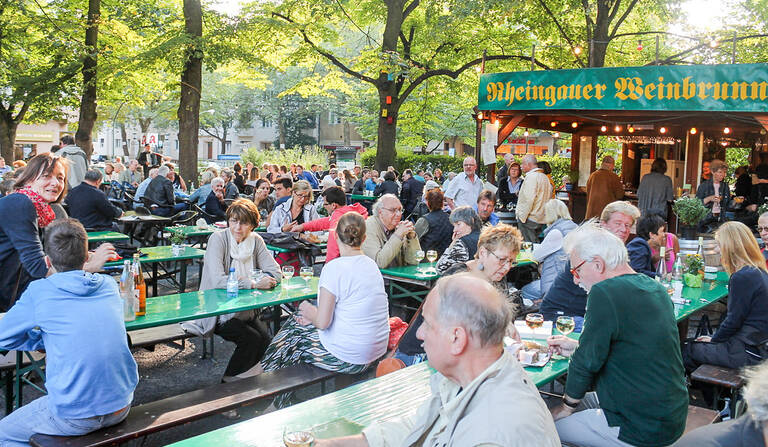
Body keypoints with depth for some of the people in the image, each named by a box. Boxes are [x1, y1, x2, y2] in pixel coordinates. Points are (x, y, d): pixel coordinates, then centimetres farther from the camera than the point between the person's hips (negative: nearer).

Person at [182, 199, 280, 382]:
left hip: (245, 308, 5)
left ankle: (240, 376, 7)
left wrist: (264, 280, -22)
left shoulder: (256, 240, 2)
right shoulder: (218, 239, -13)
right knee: (252, 339, -22)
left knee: (266, 338, -18)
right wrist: (254, 283, -29)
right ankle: (229, 380, 2)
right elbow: (218, 279, -25)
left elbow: (274, 271, -1)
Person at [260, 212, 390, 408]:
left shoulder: (335, 267, -19)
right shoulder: (371, 265, 6)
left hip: (348, 359, -8)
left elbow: (323, 322, -18)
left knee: (290, 335, 16)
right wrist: (313, 316, 13)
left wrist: (309, 311, 4)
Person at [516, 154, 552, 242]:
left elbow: (529, 199, -20)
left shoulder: (531, 176, -13)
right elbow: (549, 196, 19)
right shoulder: (544, 177, 15)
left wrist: (522, 216, -16)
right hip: (541, 219, 9)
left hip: (529, 218, -9)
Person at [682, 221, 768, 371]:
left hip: (748, 353, -9)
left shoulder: (742, 277, -23)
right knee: (693, 343, 18)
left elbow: (734, 320, -19)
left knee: (686, 350, 4)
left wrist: (714, 339, -2)